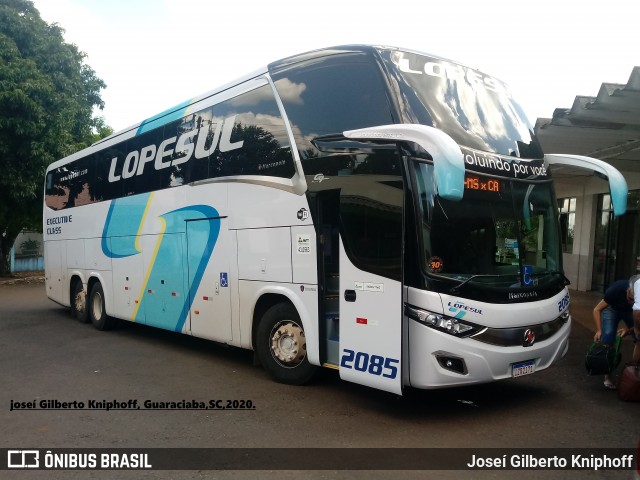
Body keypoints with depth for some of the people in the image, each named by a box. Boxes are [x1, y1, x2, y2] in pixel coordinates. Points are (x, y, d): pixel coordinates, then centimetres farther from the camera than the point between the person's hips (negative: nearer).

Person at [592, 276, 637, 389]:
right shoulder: (616, 289, -37)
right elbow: (597, 310, -23)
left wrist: (629, 328, -27)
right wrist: (598, 330, -28)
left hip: (631, 311, 2)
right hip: (612, 308, -2)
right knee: (607, 340, -16)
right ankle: (607, 375, -7)